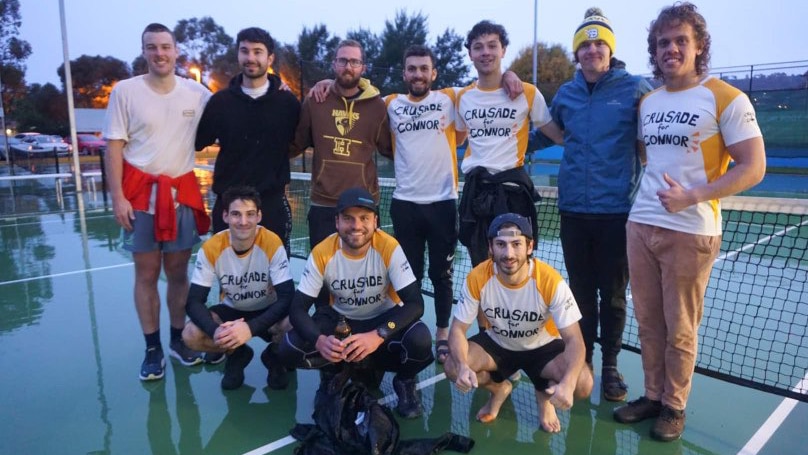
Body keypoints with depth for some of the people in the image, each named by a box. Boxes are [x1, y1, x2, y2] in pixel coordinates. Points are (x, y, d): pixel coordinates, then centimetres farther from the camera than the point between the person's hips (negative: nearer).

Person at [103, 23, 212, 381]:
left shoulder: (196, 93, 2)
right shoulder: (125, 91, -3)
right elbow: (114, 147, -3)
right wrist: (117, 197, -9)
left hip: (182, 192, 2)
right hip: (140, 192, -2)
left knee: (178, 272, 10)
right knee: (146, 274, 5)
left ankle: (178, 339, 25)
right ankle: (152, 349, 17)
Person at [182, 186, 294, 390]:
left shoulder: (272, 243, -24)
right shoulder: (211, 248, -19)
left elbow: (287, 298, -27)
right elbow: (193, 301, -18)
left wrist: (250, 327, -41)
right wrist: (215, 330, -39)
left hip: (268, 312, -2)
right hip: (231, 310, 2)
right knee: (191, 335, -25)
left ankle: (274, 355, 4)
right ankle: (237, 354, 8)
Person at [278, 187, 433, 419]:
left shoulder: (389, 247, -24)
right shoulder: (322, 253, -20)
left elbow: (415, 303, -26)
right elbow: (297, 308, -17)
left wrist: (379, 335, -42)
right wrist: (320, 340, -38)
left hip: (385, 318, -2)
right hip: (340, 319, 2)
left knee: (420, 341, -33)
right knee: (290, 350, -22)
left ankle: (405, 382, 3)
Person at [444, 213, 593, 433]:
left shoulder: (550, 281, -30)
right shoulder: (477, 278, -25)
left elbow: (574, 339, -28)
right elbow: (458, 329, -18)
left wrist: (568, 383, -48)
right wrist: (462, 366, -39)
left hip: (543, 347, -1)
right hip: (496, 344, 2)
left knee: (582, 384, -27)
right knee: (453, 368, -23)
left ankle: (544, 394, 11)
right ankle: (499, 389, 11)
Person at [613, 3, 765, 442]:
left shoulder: (726, 99, -6)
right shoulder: (647, 102, 11)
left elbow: (753, 167, -10)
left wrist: (693, 196, -20)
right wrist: (649, 192, 7)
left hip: (690, 232, -5)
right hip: (640, 224, 5)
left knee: (680, 328, 6)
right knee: (648, 322, 12)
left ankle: (674, 406, 23)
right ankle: (652, 395, 27)